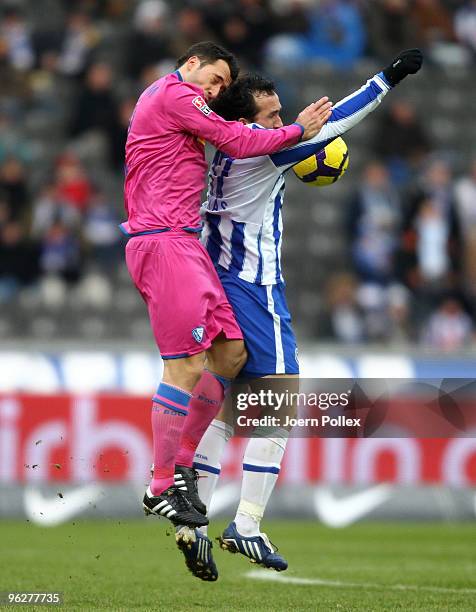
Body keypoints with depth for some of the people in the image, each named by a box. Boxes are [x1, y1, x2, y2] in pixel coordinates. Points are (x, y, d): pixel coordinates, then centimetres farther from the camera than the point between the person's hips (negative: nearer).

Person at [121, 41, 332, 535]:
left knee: (231, 353, 8)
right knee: (187, 365, -11)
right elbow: (238, 143, -8)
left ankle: (180, 462, 15)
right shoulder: (173, 94, -7)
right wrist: (299, 131, 2)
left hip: (182, 243, 11)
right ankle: (160, 491, -6)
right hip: (163, 242, -11)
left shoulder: (169, 99, 25)